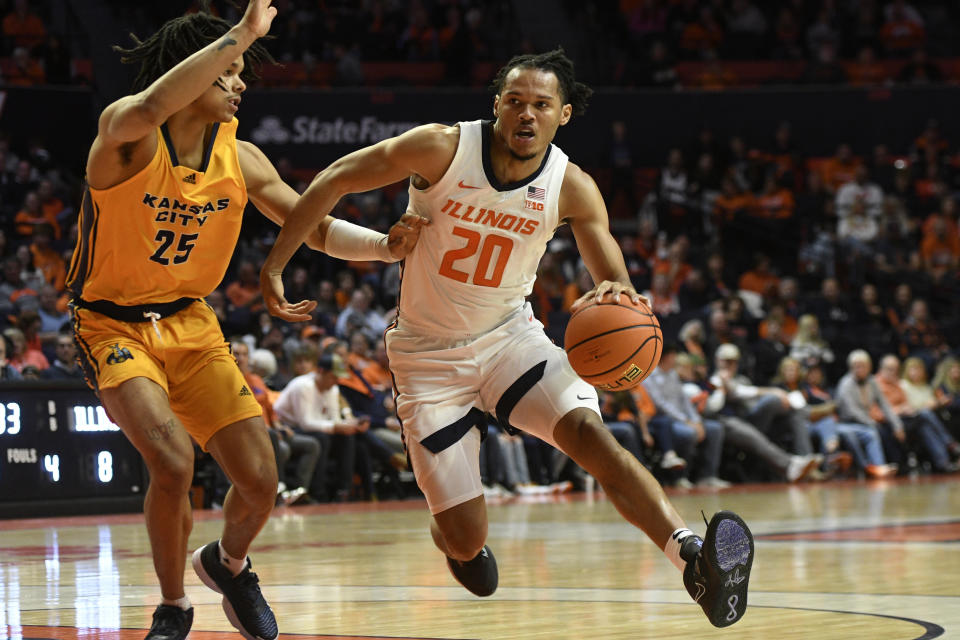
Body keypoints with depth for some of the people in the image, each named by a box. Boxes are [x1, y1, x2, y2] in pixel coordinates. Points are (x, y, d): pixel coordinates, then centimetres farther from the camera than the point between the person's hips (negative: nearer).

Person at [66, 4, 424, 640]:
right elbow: (148, 109, -44)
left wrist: (384, 245, -15)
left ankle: (229, 564, 33)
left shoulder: (240, 159, -2)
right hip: (114, 324, -5)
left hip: (190, 324, 5)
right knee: (173, 461, -27)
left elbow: (315, 227, 5)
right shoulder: (125, 134, -19)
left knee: (261, 480, -3)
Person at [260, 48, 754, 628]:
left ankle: (695, 559, -41)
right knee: (467, 541, -5)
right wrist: (275, 267, -9)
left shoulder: (571, 188, -11)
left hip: (510, 336, 2)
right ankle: (450, 536, 36)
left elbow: (618, 282, -12)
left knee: (590, 433, -28)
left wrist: (617, 294, -39)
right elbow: (335, 181, -9)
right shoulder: (443, 149, -18)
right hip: (429, 355, -2)